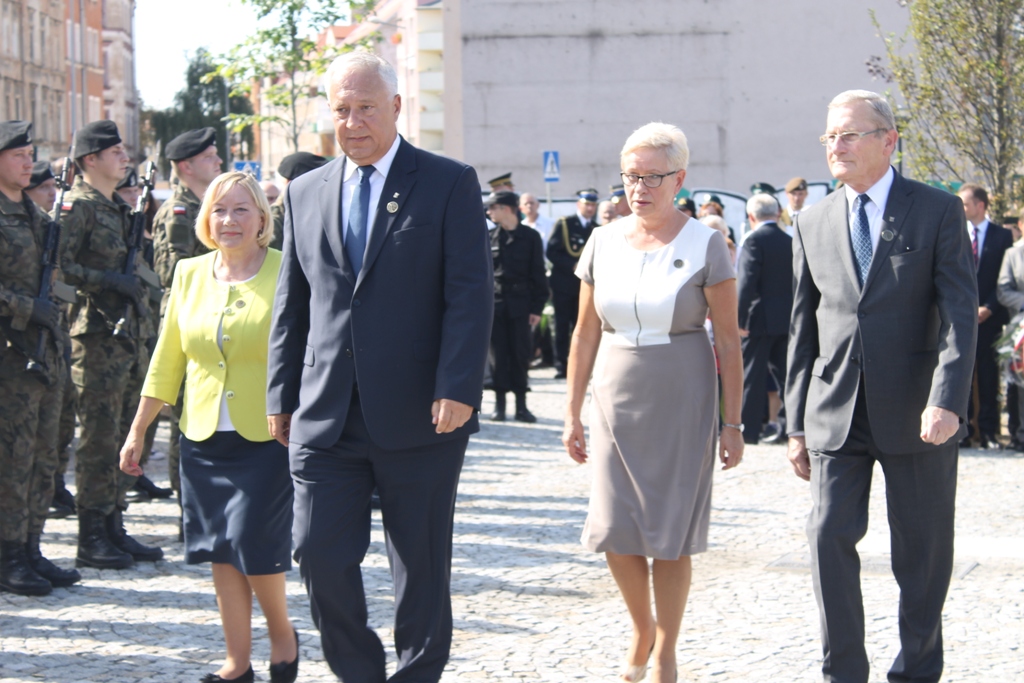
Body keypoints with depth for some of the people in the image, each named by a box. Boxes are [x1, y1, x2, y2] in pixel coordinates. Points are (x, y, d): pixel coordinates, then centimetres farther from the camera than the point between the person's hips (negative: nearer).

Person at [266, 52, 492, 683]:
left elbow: (471, 294, -7)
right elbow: (291, 305, 16)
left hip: (419, 416, -3)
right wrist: (281, 396, 11)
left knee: (421, 563, 6)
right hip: (325, 417, 3)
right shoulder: (306, 193, 12)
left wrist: (457, 389, -16)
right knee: (321, 554, -3)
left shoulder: (450, 184, 0)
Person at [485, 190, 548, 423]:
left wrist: (537, 307, -3)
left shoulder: (530, 237, 0)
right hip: (494, 303, 1)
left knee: (520, 353, 2)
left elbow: (538, 274, 1)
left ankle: (521, 405, 8)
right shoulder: (489, 237, 5)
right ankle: (499, 404, 8)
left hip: (519, 305, -1)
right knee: (498, 353, 2)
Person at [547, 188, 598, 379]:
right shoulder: (564, 224, -1)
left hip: (585, 286, 3)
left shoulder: (596, 230, 9)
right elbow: (551, 252, -7)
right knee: (562, 327, 0)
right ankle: (561, 365, 6)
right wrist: (572, 265, -16)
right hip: (564, 284, -2)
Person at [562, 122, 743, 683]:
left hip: (682, 403, -3)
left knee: (671, 535, 2)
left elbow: (728, 341, -6)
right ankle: (641, 628, 28)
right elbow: (585, 335, 9)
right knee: (614, 531, 1)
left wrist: (732, 423, -8)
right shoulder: (603, 242, 4)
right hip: (617, 403, 3)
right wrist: (572, 414, 7)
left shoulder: (704, 245, -6)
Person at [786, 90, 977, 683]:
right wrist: (798, 425, 8)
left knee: (922, 550, 6)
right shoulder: (813, 224, 9)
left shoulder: (938, 212, -1)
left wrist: (946, 401, -22)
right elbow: (803, 329, 11)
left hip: (915, 412, -2)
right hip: (836, 412, 3)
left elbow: (960, 313, -9)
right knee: (830, 536, -6)